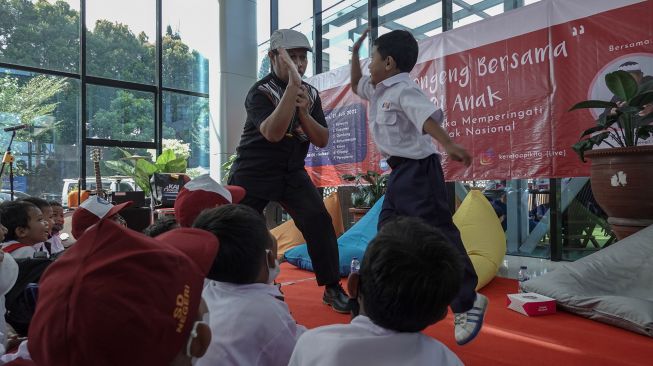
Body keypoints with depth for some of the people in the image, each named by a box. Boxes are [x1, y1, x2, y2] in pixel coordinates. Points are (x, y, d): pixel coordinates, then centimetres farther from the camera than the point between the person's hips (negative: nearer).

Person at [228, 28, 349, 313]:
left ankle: (332, 288, -1)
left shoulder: (310, 94, 2)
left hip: (292, 173, 4)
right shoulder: (260, 92, -15)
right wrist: (292, 85, -36)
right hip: (253, 173, -4)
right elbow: (273, 133, -34)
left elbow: (322, 141, -2)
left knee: (319, 222, -12)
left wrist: (303, 112, -19)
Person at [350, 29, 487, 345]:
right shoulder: (377, 90, 16)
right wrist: (353, 53, 25)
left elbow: (429, 117, -31)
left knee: (438, 233, -10)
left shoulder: (404, 90, -14)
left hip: (418, 169, -10)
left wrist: (448, 145, -49)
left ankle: (468, 302, -1)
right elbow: (355, 85, 36)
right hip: (400, 171, 10)